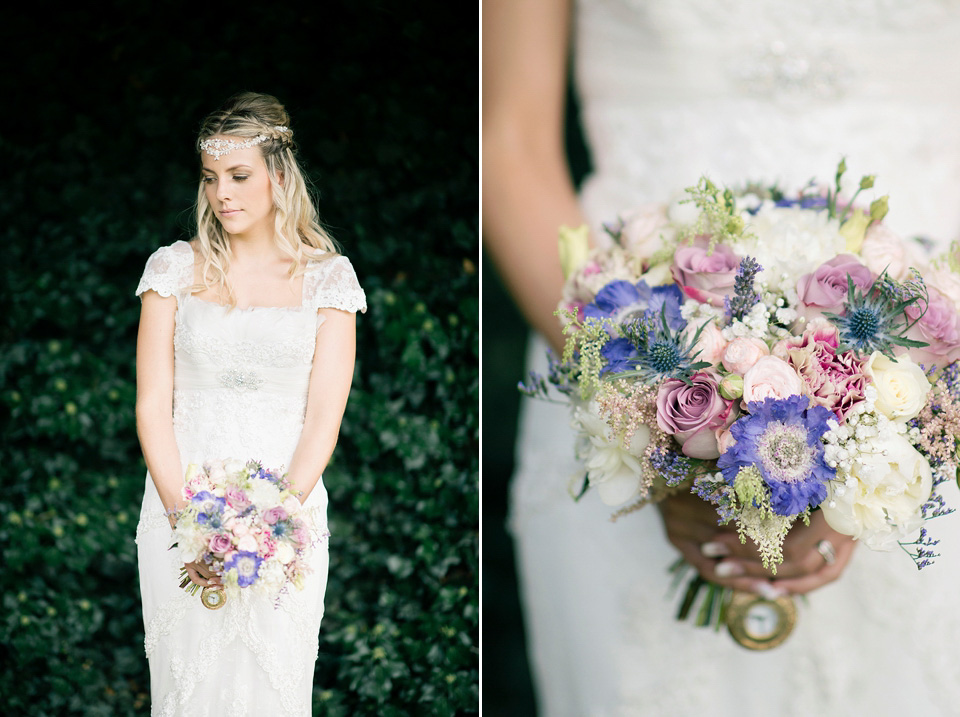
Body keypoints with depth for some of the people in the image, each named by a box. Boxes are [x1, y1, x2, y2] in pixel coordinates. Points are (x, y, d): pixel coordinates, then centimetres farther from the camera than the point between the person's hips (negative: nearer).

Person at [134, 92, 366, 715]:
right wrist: (183, 516, -14)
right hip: (180, 507, 1)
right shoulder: (174, 268, 6)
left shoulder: (326, 276, 3)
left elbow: (324, 415, -3)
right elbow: (152, 404, 0)